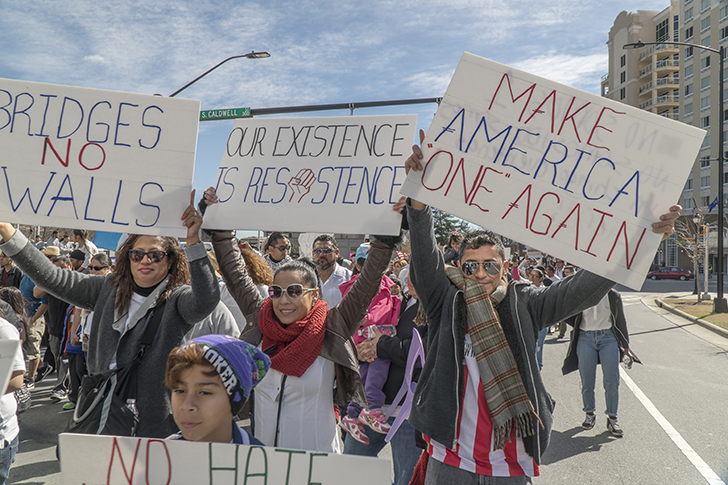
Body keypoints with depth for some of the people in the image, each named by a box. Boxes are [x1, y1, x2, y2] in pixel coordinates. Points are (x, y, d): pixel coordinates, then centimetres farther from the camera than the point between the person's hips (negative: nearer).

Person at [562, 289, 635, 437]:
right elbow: (570, 317, 14)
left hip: (608, 338, 0)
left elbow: (621, 322, 10)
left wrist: (626, 348, 8)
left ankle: (612, 418, 13)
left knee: (612, 382, -2)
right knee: (587, 381, 3)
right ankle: (590, 414, 22)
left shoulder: (613, 296, 2)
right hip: (585, 338, 0)